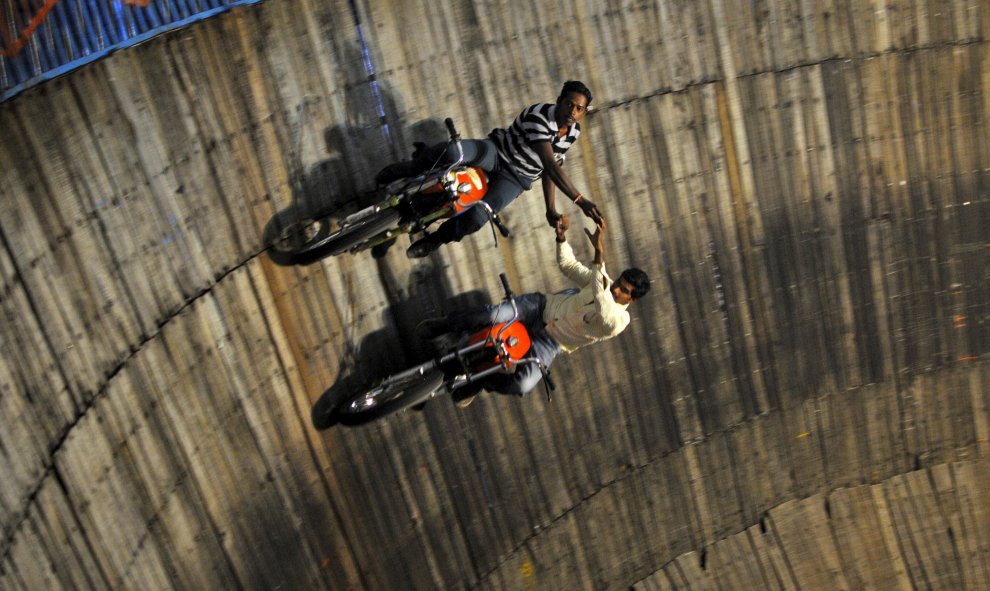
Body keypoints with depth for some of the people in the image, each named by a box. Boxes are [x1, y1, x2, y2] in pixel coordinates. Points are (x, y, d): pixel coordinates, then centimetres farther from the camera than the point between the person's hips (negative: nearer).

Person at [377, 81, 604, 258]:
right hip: (497, 152, -4)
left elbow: (550, 168, 9)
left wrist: (551, 209, 0)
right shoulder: (539, 116, -25)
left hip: (515, 179, 4)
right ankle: (406, 170, -6)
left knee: (476, 218, -26)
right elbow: (549, 164, -34)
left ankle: (433, 241, 2)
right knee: (451, 151, -37)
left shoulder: (573, 132, -2)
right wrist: (580, 200, -40)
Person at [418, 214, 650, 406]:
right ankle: (445, 324, -1)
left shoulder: (619, 320, -18)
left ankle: (480, 380, 1)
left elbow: (604, 310, -41)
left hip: (551, 343, -3)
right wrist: (561, 237, -14)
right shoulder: (604, 281, -2)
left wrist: (599, 254, -50)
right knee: (494, 314, -25)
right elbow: (568, 265, 8)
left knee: (523, 385, -28)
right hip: (543, 306, 3)